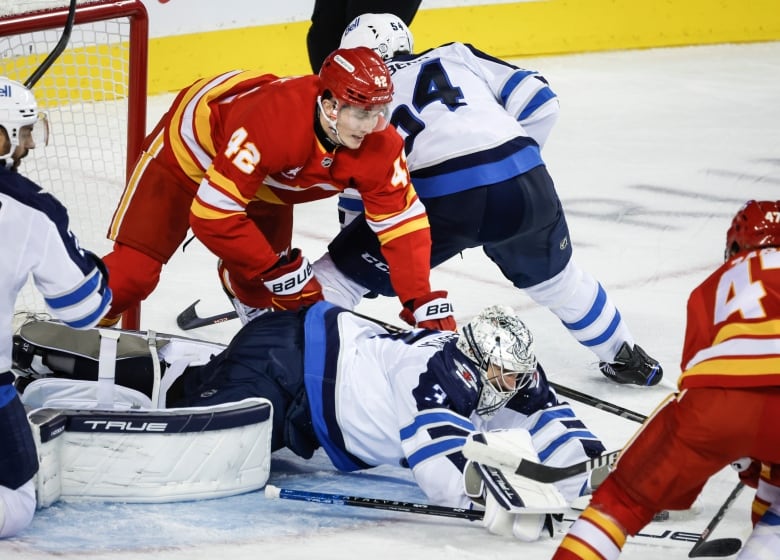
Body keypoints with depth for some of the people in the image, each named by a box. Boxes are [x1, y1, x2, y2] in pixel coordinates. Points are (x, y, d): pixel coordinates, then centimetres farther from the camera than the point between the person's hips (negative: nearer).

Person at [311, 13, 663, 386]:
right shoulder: (457, 57, 25)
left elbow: (356, 191, 16)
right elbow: (538, 101, 18)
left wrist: (366, 254, 28)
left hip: (437, 200, -4)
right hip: (523, 186, 4)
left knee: (339, 272, 10)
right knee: (553, 275, 33)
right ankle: (625, 357, 48)